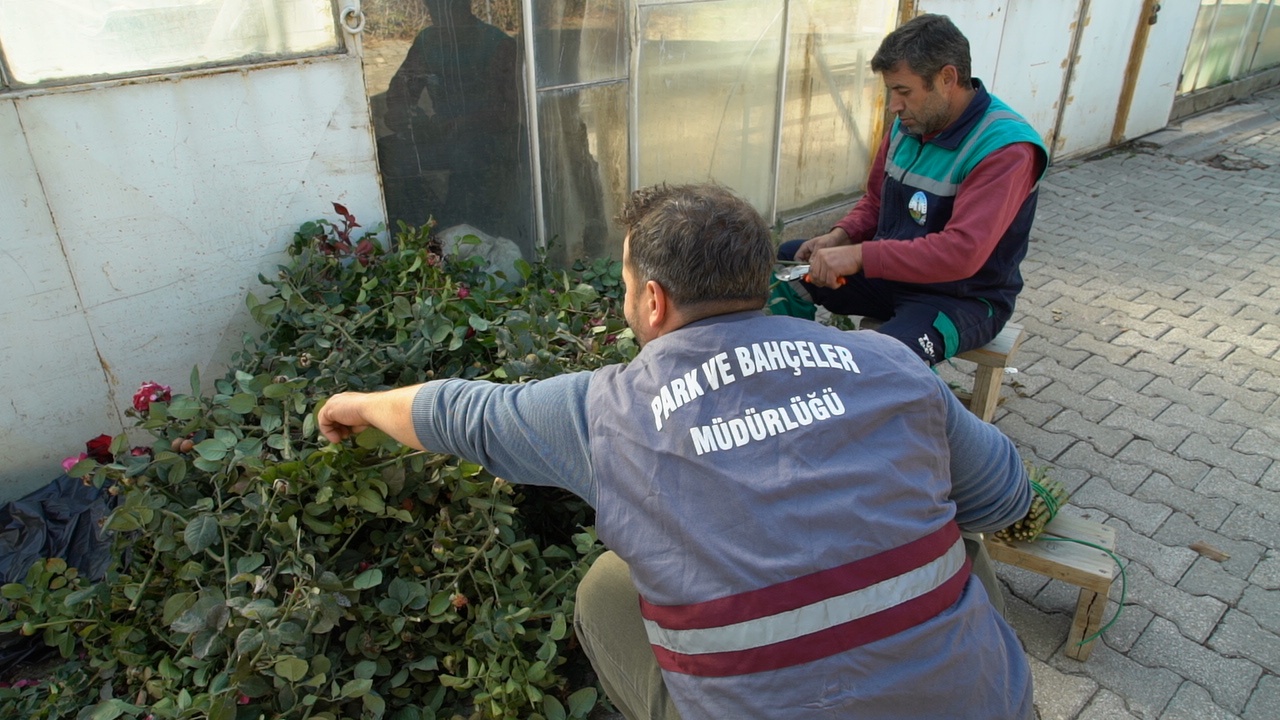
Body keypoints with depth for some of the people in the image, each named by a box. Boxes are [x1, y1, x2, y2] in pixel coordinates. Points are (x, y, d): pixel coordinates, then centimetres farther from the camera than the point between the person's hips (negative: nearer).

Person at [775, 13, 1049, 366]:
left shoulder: (1005, 149, -23)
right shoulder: (909, 124, -1)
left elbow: (962, 252, -33)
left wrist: (859, 255, -35)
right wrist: (841, 236, -8)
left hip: (963, 297, -7)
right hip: (891, 270, 7)